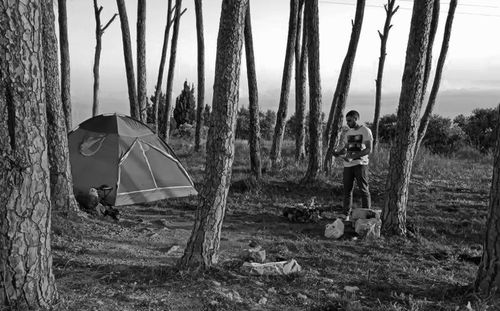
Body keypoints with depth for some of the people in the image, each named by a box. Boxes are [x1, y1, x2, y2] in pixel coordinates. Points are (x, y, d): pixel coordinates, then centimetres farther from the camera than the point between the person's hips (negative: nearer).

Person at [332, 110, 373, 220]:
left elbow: (369, 149, -12)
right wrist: (337, 153, -5)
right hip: (348, 165, 6)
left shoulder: (366, 131, -4)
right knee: (347, 189, 5)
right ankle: (347, 214, 12)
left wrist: (353, 156, -22)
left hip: (360, 164, -6)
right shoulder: (348, 132, 16)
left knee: (364, 190, -3)